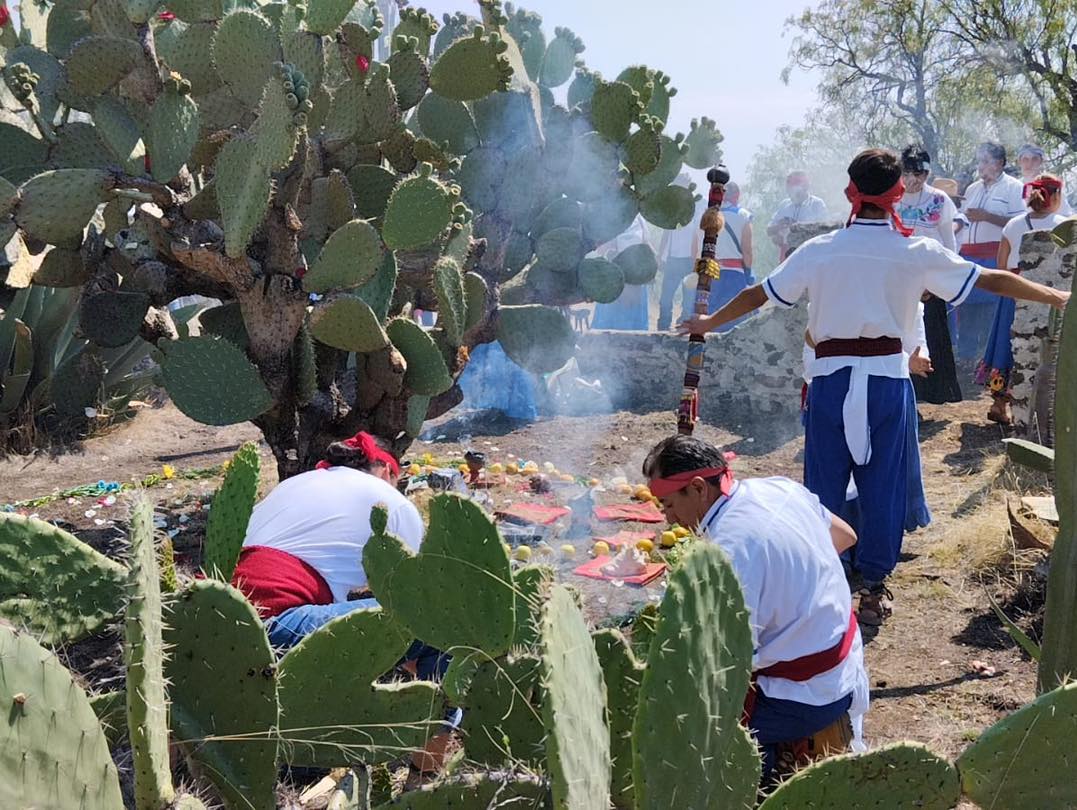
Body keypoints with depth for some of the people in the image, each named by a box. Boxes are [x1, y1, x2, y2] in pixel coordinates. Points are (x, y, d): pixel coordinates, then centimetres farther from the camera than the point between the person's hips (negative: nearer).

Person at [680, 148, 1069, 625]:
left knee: (824, 482, 10)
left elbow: (757, 296, 5)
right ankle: (874, 585, 19)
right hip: (887, 378, 0)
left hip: (832, 379, 0)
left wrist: (708, 322, 20)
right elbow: (993, 281, 5)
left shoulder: (819, 251, -2)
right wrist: (1057, 297, 18)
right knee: (884, 484, 10)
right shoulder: (918, 253, -2)